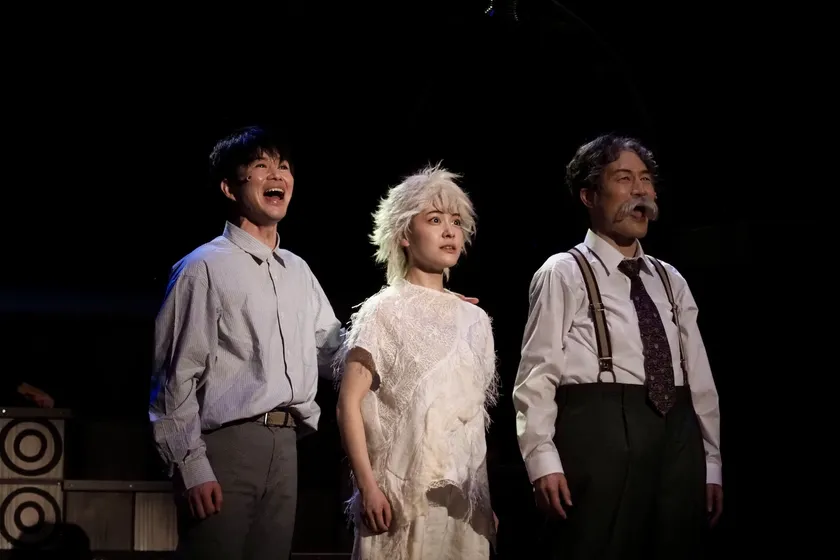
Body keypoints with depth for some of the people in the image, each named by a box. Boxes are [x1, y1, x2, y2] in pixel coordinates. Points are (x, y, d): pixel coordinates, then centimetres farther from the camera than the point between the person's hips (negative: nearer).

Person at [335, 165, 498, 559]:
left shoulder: (475, 319, 13)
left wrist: (487, 498, 11)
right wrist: (367, 486, -17)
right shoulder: (384, 312, -2)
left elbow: (478, 416, 15)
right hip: (403, 495, -5)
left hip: (465, 498, 5)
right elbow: (349, 403, -8)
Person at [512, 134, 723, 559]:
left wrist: (711, 466, 12)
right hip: (599, 435, -6)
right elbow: (537, 375, -5)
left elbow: (699, 378, 17)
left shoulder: (671, 281, 19)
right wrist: (543, 461, -16)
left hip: (679, 441, 6)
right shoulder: (563, 274, 1)